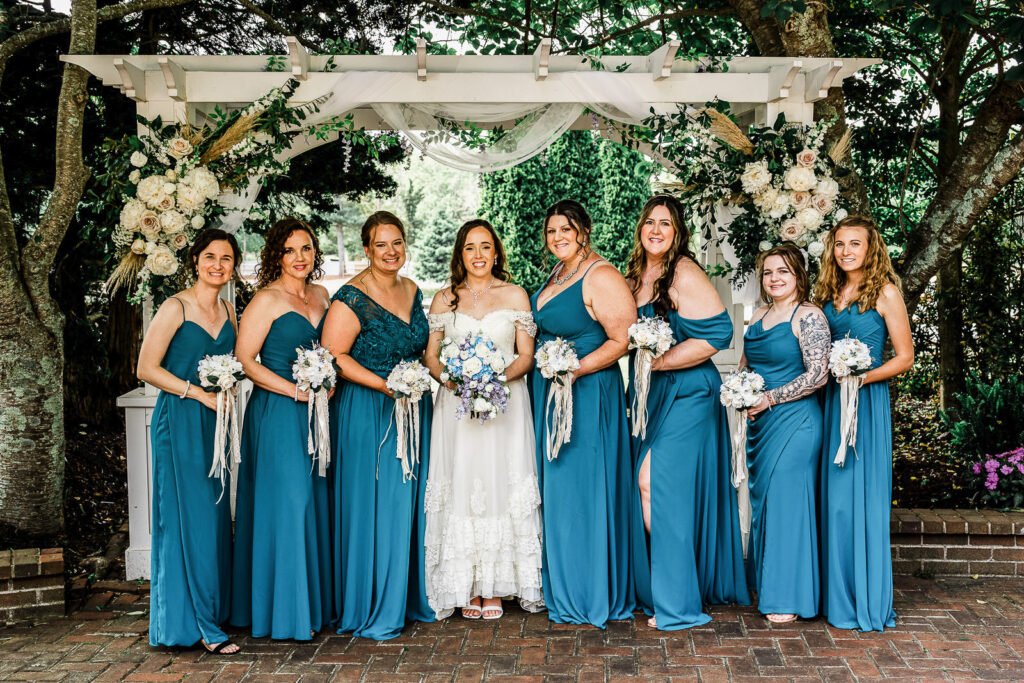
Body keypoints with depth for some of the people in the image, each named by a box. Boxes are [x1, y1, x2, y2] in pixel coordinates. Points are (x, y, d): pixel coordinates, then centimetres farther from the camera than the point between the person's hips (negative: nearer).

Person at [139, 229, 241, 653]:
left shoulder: (227, 312, 12)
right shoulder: (176, 308, -8)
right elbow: (147, 368, -10)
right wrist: (199, 393, -14)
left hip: (216, 424, 7)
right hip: (180, 423, -7)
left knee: (215, 517, 10)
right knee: (190, 516, -5)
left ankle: (213, 611, 21)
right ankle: (199, 623, 1)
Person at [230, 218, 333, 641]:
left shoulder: (320, 296, 12)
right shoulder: (267, 300, -8)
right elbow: (244, 360, -12)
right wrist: (295, 390, -16)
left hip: (314, 413, 7)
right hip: (277, 414, -7)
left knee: (314, 501, 10)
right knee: (286, 503, -4)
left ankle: (316, 602, 22)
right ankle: (285, 611, 6)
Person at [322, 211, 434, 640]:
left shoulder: (412, 291, 11)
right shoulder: (352, 298, -11)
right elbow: (333, 355, -16)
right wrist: (384, 385, -21)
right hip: (368, 413, -7)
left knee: (409, 504, 11)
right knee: (375, 506, -3)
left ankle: (409, 598, 23)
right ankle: (372, 611, 9)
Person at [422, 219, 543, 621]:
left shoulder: (515, 296, 7)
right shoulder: (444, 300, 10)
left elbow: (526, 356, 4)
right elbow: (430, 356, 9)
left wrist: (499, 376, -14)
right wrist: (450, 378, -11)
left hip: (505, 403, -1)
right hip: (456, 406, 1)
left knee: (501, 488, -3)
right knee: (461, 491, -2)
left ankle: (493, 587, 4)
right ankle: (468, 587, 6)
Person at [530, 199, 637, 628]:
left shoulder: (601, 277, -14)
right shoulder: (557, 276, 14)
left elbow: (623, 339, -18)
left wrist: (576, 369, -23)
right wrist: (544, 367, 11)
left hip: (587, 395, -9)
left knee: (583, 489, -2)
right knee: (557, 488, 14)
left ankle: (592, 597, 12)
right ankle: (566, 591, 26)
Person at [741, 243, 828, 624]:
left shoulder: (809, 316, -9)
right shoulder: (759, 316, 14)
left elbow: (817, 375, -15)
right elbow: (744, 366, 23)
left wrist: (769, 399, -13)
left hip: (795, 421, -8)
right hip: (759, 422, 8)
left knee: (786, 499, -5)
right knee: (762, 500, 11)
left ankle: (788, 598, 3)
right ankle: (766, 584, 24)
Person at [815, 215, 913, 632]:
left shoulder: (885, 292, -4)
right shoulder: (829, 293, 12)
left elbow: (905, 357, -5)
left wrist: (863, 377, -17)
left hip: (867, 402, -5)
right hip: (831, 402, 5)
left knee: (863, 497, -3)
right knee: (834, 498, 8)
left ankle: (867, 602, 7)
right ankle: (838, 596, 18)